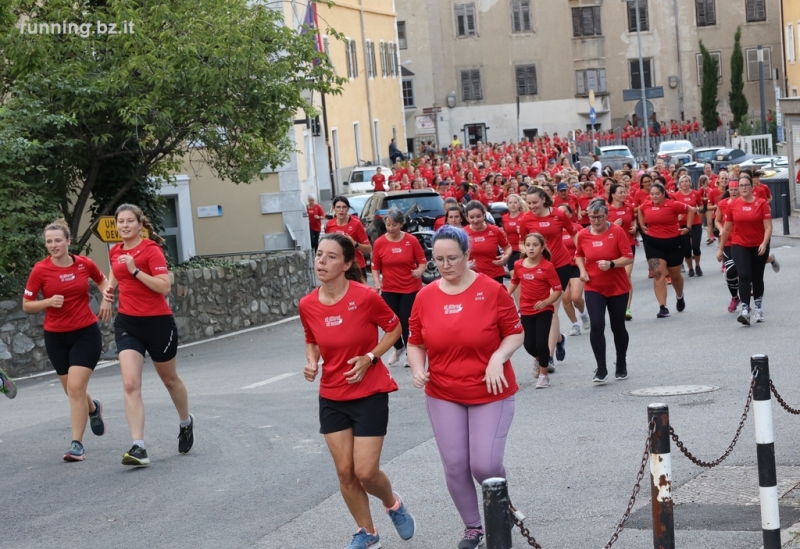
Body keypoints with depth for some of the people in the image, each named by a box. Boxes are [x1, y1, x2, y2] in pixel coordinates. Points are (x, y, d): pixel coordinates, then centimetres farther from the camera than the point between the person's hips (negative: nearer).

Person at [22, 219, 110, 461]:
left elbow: (102, 280, 18)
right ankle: (93, 408, 46)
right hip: (56, 336, 1)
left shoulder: (84, 264, -4)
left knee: (76, 387, -13)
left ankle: (77, 444, -5)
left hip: (86, 333, -1)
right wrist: (49, 302, -20)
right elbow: (26, 305, -3)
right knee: (71, 389, 11)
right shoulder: (40, 270, -9)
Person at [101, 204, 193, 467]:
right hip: (127, 323, 4)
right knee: (130, 384, -13)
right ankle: (138, 448, -17)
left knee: (170, 379, 16)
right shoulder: (115, 251, 6)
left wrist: (135, 270, -26)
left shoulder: (151, 249, -12)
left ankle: (186, 423, 44)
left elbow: (165, 287, -21)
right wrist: (108, 291, 11)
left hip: (158, 322, -4)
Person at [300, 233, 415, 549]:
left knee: (366, 472, -4)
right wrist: (311, 363, -8)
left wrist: (370, 358, -16)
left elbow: (394, 328, -3)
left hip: (370, 394, -4)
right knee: (344, 472, 7)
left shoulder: (365, 296, -19)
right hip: (332, 397, 4)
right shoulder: (307, 305, -7)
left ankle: (393, 505, 30)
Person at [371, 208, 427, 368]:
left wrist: (420, 271, -22)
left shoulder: (411, 240, -8)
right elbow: (375, 267, 3)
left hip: (411, 288, -2)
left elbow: (423, 261, -1)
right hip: (389, 289, 2)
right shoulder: (379, 243, -5)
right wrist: (377, 283, -12)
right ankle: (398, 347, 35)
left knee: (407, 322, 0)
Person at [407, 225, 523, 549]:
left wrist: (499, 357, -21)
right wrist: (418, 369, -10)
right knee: (454, 466, 4)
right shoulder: (425, 297, -2)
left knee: (485, 465, -8)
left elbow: (515, 333, -3)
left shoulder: (492, 290, -11)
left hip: (491, 393, -3)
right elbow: (415, 343, 8)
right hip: (443, 396, 3)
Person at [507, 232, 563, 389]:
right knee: (529, 345, 4)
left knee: (541, 342, -11)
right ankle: (538, 358, 41)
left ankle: (544, 375, 11)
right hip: (525, 311, 4)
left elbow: (557, 290, -14)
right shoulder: (518, 265, -3)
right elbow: (514, 282, 18)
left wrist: (546, 302, -28)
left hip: (544, 310, -3)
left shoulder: (547, 266, -15)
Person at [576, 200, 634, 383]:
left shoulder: (617, 231, -12)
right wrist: (582, 270, -2)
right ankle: (601, 369, -6)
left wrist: (611, 264, -28)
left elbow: (628, 258, -13)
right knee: (596, 325, -14)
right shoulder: (583, 235, -3)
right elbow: (579, 255, 16)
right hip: (593, 288, 1)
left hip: (618, 288, -1)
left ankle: (621, 365, 32)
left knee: (618, 327, 10)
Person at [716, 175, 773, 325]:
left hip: (759, 246, 0)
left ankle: (758, 309, 29)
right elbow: (726, 229, 5)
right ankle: (745, 311, -22)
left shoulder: (762, 203, -6)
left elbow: (768, 227, -9)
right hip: (739, 246, 0)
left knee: (757, 278, 12)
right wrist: (721, 249, 8)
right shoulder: (732, 205, -2)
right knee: (744, 277, -15)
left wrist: (764, 243, -24)